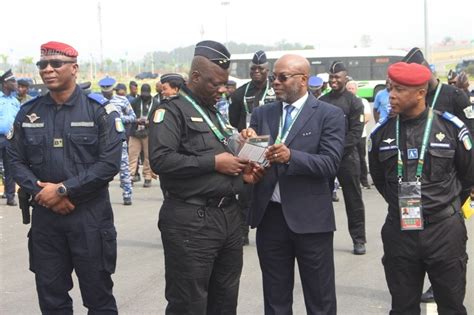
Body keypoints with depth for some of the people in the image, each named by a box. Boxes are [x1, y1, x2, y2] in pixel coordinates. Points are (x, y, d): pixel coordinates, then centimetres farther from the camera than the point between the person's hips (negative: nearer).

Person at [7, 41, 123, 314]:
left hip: (90, 216, -3)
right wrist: (41, 191, -11)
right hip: (45, 215, 4)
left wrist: (63, 189, -16)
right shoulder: (28, 113, 7)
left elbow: (109, 163, -12)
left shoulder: (99, 111, -4)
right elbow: (17, 161, 7)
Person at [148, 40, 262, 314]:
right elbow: (160, 159, -22)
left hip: (229, 215, 8)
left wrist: (240, 172, 5)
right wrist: (214, 162, -20)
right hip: (191, 221, -8)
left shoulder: (217, 113, 17)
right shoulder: (172, 111, -8)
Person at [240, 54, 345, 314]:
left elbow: (329, 164, -15)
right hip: (269, 216, 4)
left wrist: (291, 156, -29)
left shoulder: (329, 115, -4)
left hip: (310, 218, -4)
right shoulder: (261, 114, 9)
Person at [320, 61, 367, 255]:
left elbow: (356, 132, -7)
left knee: (353, 199, 1)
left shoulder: (353, 102, -1)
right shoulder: (321, 101, 11)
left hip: (347, 157, -4)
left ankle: (359, 239, 7)